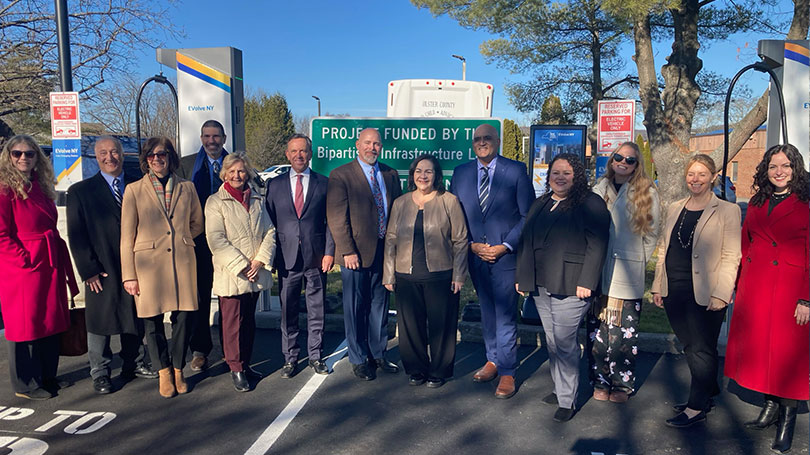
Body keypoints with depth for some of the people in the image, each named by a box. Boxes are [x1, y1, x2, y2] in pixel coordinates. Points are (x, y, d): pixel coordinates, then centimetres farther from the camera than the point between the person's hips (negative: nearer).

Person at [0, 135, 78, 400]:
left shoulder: (40, 187, 13)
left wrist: (59, 259, 7)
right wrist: (26, 260, -17)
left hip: (49, 266, 7)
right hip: (23, 269, -7)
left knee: (51, 321, 13)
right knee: (26, 325, 3)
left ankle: (47, 376, 27)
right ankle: (25, 385, 17)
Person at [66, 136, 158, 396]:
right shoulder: (80, 191, 0)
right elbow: (76, 236, -4)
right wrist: (89, 271, -10)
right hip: (102, 273, -2)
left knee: (135, 319, 13)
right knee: (100, 323, 8)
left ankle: (133, 365, 31)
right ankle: (100, 374, 24)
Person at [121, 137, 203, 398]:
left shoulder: (186, 188, 10)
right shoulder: (134, 190, 4)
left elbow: (197, 224, 21)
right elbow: (127, 237, 3)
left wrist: (179, 238, 5)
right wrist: (129, 275, -2)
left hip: (182, 261, 1)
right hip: (148, 263, -1)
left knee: (183, 317, 3)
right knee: (152, 320, 3)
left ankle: (178, 369, 22)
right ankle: (164, 371, 23)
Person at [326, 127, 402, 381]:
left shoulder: (391, 175, 11)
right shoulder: (341, 175, -4)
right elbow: (336, 217, -9)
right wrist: (347, 251, -15)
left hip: (385, 251, 5)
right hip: (356, 253, -4)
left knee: (380, 305, 14)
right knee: (356, 308, 5)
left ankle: (377, 355, 28)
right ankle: (358, 360, 19)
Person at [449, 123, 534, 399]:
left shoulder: (516, 171, -4)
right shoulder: (460, 173, 6)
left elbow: (528, 216, -4)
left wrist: (504, 246, -12)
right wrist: (471, 244, -5)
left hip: (506, 254, -4)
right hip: (475, 254, 4)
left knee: (506, 315, 0)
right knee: (486, 311, 16)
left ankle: (507, 373, 13)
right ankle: (493, 361, 33)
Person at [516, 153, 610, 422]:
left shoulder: (590, 204, -4)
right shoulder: (540, 205, 17)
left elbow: (597, 245, -12)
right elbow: (526, 242, 19)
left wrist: (586, 282, -17)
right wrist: (521, 276, 15)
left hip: (569, 287, -7)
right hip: (541, 286, 7)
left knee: (564, 343, -4)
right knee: (552, 342, 13)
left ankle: (567, 400, 8)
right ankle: (559, 388, 27)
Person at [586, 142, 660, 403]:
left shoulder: (647, 193, 4)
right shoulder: (600, 189, 12)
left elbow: (652, 235, 6)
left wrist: (637, 262, 4)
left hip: (628, 275, -3)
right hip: (598, 272, 3)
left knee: (624, 331, 0)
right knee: (597, 329, 4)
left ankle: (622, 384, 14)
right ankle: (601, 381, 16)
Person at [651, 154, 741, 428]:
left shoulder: (727, 211, -4)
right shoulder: (674, 209, 12)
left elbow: (731, 257, -8)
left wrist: (720, 294, -15)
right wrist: (657, 286, 10)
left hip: (704, 295, -5)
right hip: (674, 293, 5)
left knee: (702, 351, 4)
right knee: (690, 348, 15)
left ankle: (696, 407, 16)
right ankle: (708, 393, 33)